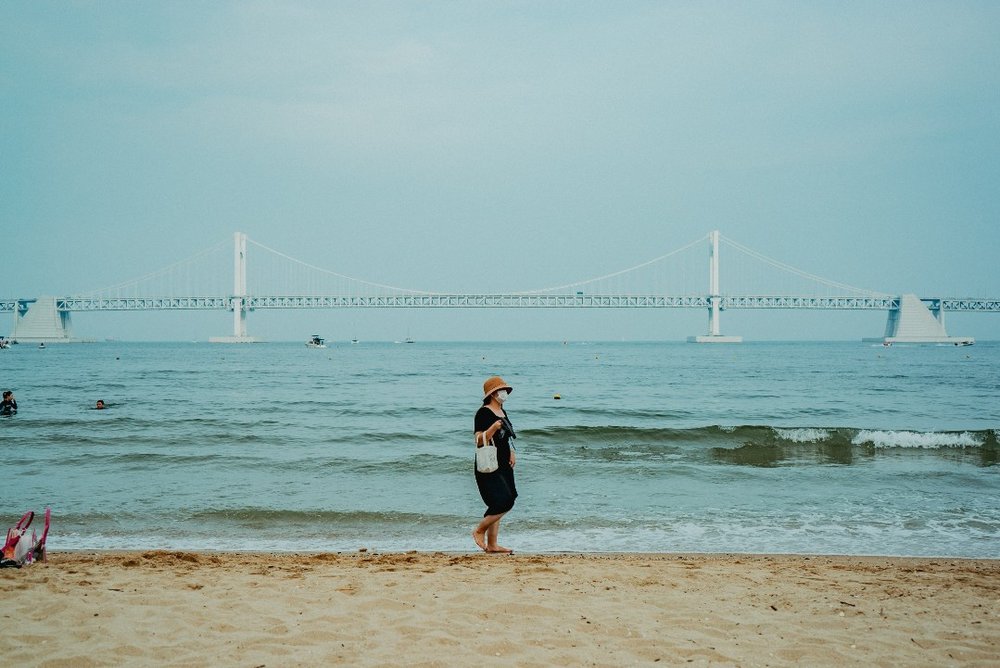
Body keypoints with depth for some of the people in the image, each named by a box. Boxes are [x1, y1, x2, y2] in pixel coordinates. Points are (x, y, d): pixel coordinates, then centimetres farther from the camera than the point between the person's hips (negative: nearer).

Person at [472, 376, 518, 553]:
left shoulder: (502, 412, 15)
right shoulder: (484, 413, -12)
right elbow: (479, 441, -20)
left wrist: (511, 451, 14)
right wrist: (493, 427, -33)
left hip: (504, 466, 9)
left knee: (498, 506, 8)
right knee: (504, 502, -16)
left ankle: (492, 544, 13)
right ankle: (479, 531, 3)